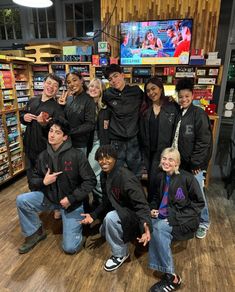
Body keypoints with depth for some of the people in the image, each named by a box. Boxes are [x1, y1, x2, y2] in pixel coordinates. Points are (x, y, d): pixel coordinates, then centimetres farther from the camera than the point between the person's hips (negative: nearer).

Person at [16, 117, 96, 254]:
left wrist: (71, 198, -20)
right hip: (49, 197, 4)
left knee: (70, 247, -6)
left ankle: (78, 222, 25)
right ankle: (35, 232, 7)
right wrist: (43, 182, -18)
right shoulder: (43, 156, -4)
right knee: (21, 200, -18)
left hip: (72, 201, -4)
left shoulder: (77, 155, -19)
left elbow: (91, 181, -17)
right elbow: (33, 180, 6)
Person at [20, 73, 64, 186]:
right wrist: (24, 117, -6)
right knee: (30, 177, 25)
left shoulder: (57, 108, -15)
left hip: (45, 151, -6)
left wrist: (45, 124, -38)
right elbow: (22, 115, 18)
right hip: (29, 147, 6)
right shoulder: (32, 101, 4)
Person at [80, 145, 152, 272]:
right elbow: (106, 202, 8)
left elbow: (141, 204, -35)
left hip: (134, 215, -9)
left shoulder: (125, 177, -30)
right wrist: (93, 215, -1)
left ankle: (120, 254, -9)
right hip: (121, 211, 9)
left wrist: (146, 225, -52)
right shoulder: (106, 176, -2)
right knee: (104, 230, 21)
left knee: (110, 217, -33)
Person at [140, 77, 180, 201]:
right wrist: (143, 148, 5)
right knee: (151, 178, 14)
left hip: (164, 150, -4)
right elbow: (142, 131, 7)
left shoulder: (173, 107, -7)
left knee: (154, 179, -3)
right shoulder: (145, 108, 6)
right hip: (148, 150, 4)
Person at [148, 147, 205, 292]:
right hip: (164, 216, 6)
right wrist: (153, 209, -2)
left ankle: (172, 277, -18)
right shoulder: (160, 177, 5)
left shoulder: (188, 178, -13)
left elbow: (199, 203, -10)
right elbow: (157, 198, 20)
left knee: (158, 227, -32)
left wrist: (177, 217, -18)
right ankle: (169, 275, -15)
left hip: (184, 220, -5)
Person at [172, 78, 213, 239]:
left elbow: (204, 141, -15)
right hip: (181, 162, 6)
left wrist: (196, 163, -16)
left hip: (195, 163, -6)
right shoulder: (178, 114, 9)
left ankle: (204, 223, 25)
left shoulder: (199, 113, -10)